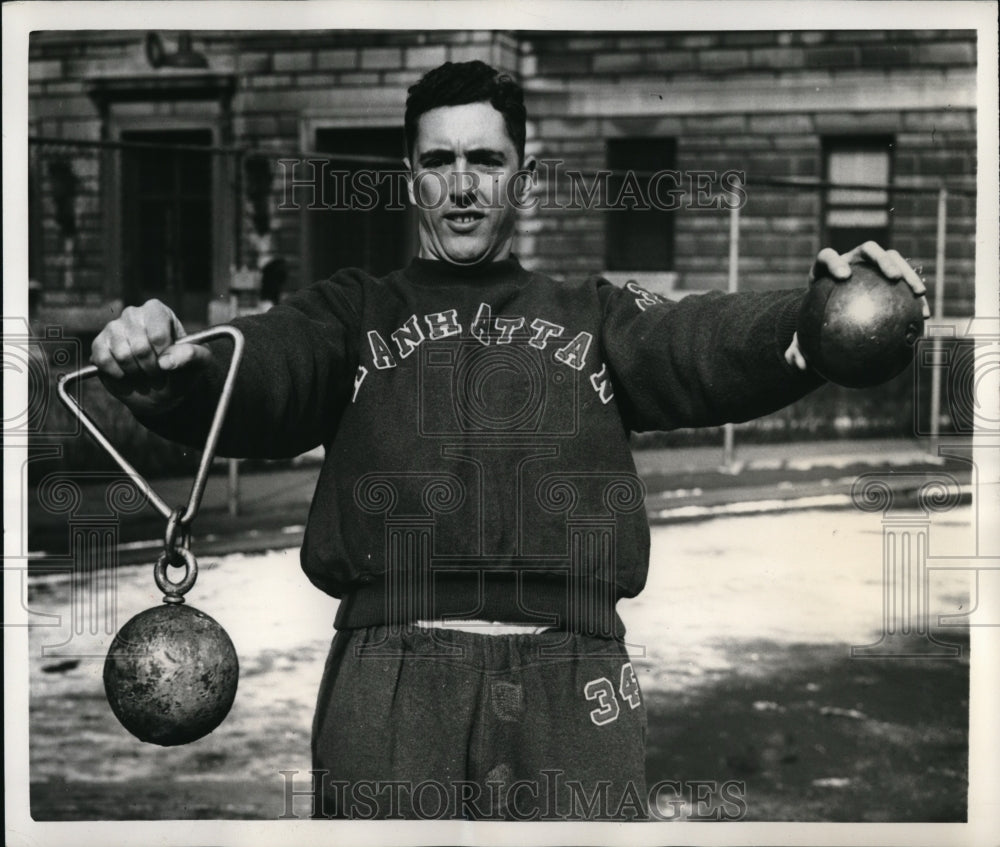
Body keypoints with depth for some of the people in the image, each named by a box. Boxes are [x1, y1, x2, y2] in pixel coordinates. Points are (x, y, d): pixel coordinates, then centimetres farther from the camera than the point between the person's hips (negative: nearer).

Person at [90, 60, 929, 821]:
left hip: (573, 678, 1)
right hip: (392, 675, 0)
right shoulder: (355, 312, 18)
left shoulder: (592, 317, 19)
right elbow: (257, 372, 0)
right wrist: (171, 372, -24)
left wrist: (814, 320, -20)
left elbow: (708, 342, 2)